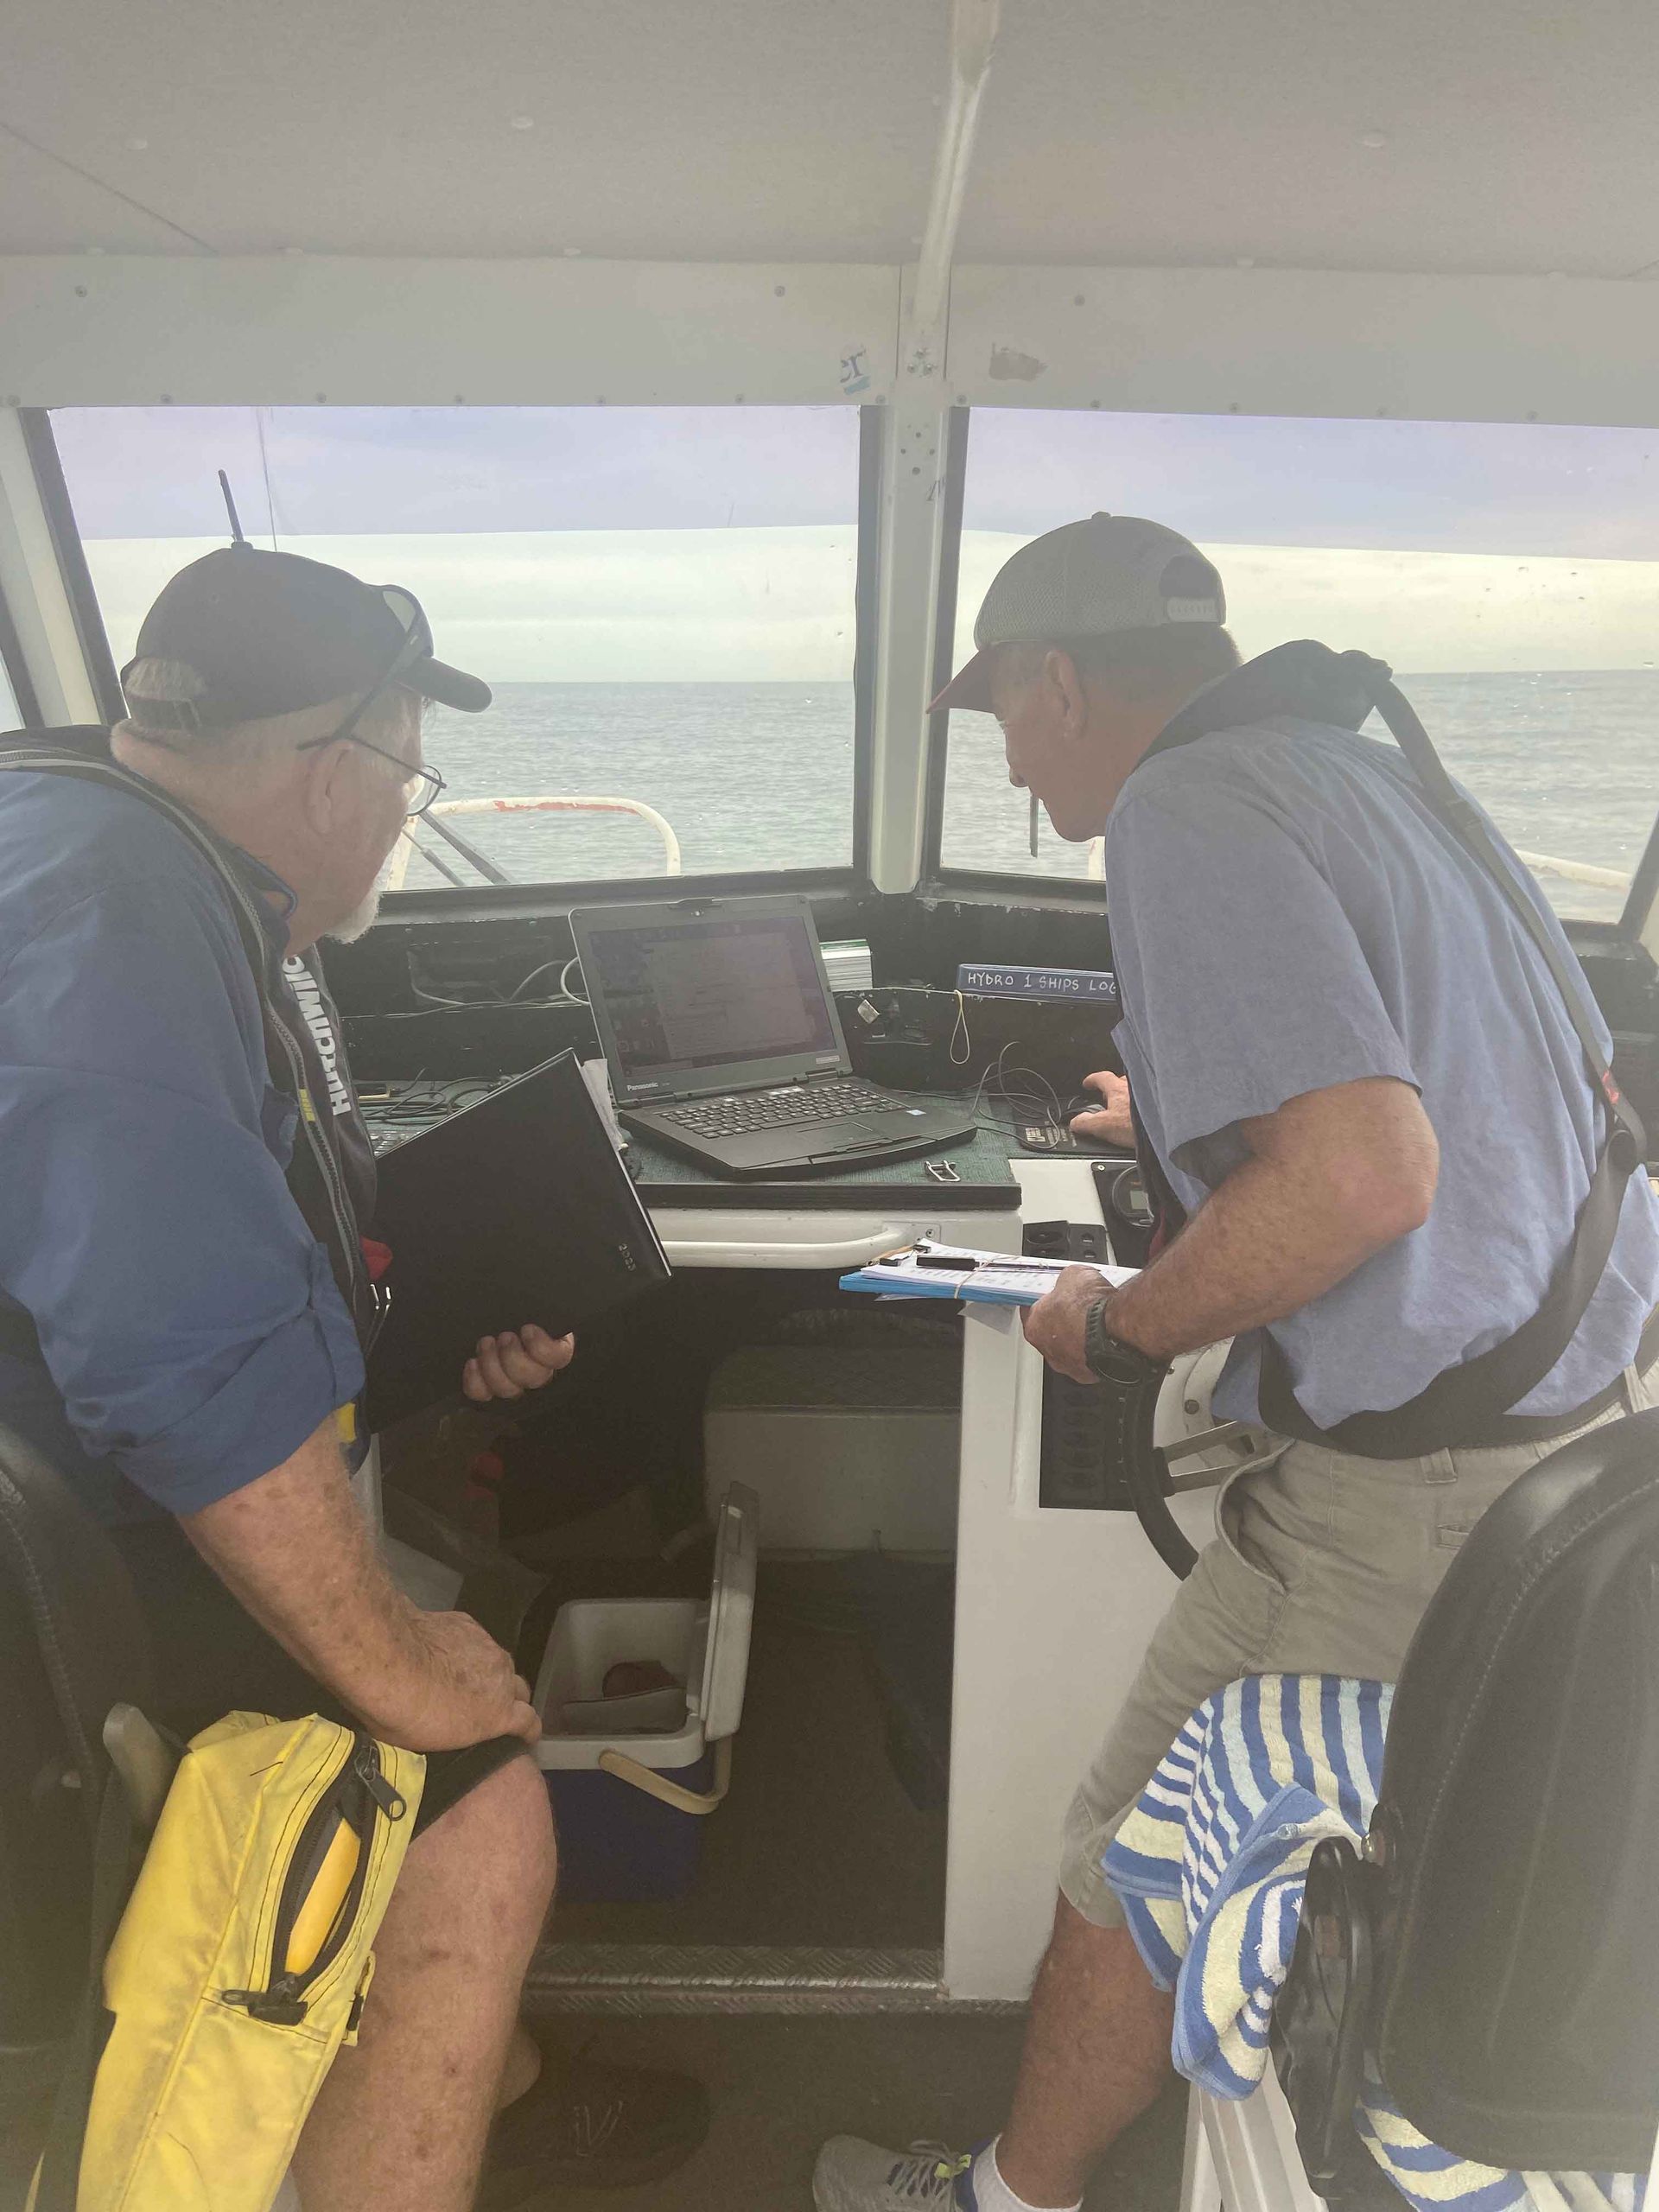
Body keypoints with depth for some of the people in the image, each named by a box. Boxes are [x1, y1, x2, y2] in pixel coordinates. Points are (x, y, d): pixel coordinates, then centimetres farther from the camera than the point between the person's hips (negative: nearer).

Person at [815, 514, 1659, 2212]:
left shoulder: (1180, 812, -17)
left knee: (1136, 1871, 11)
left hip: (1425, 1487, -9)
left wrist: (1119, 1334, -13)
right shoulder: (1358, 766, 12)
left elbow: (1364, 1178, -28)